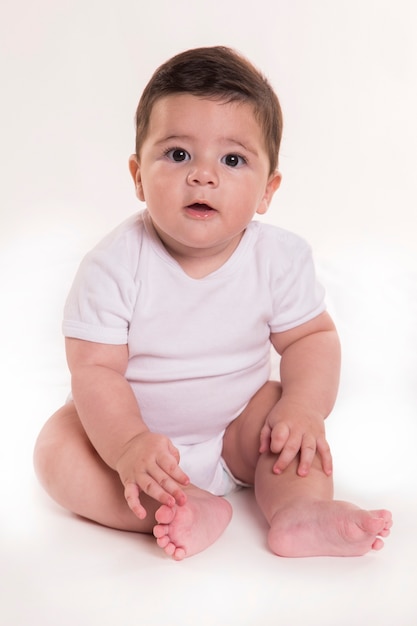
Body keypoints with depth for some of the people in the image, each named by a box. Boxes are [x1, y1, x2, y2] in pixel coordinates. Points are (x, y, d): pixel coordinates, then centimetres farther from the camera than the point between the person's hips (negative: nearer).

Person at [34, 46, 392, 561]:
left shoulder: (280, 257, -14)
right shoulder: (114, 266, -22)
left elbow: (312, 337, -4)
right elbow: (95, 369, -22)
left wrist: (303, 408, -22)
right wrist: (128, 446, -37)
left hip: (236, 429, 2)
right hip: (134, 427, -1)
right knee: (55, 450, -23)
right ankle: (187, 510, -28)